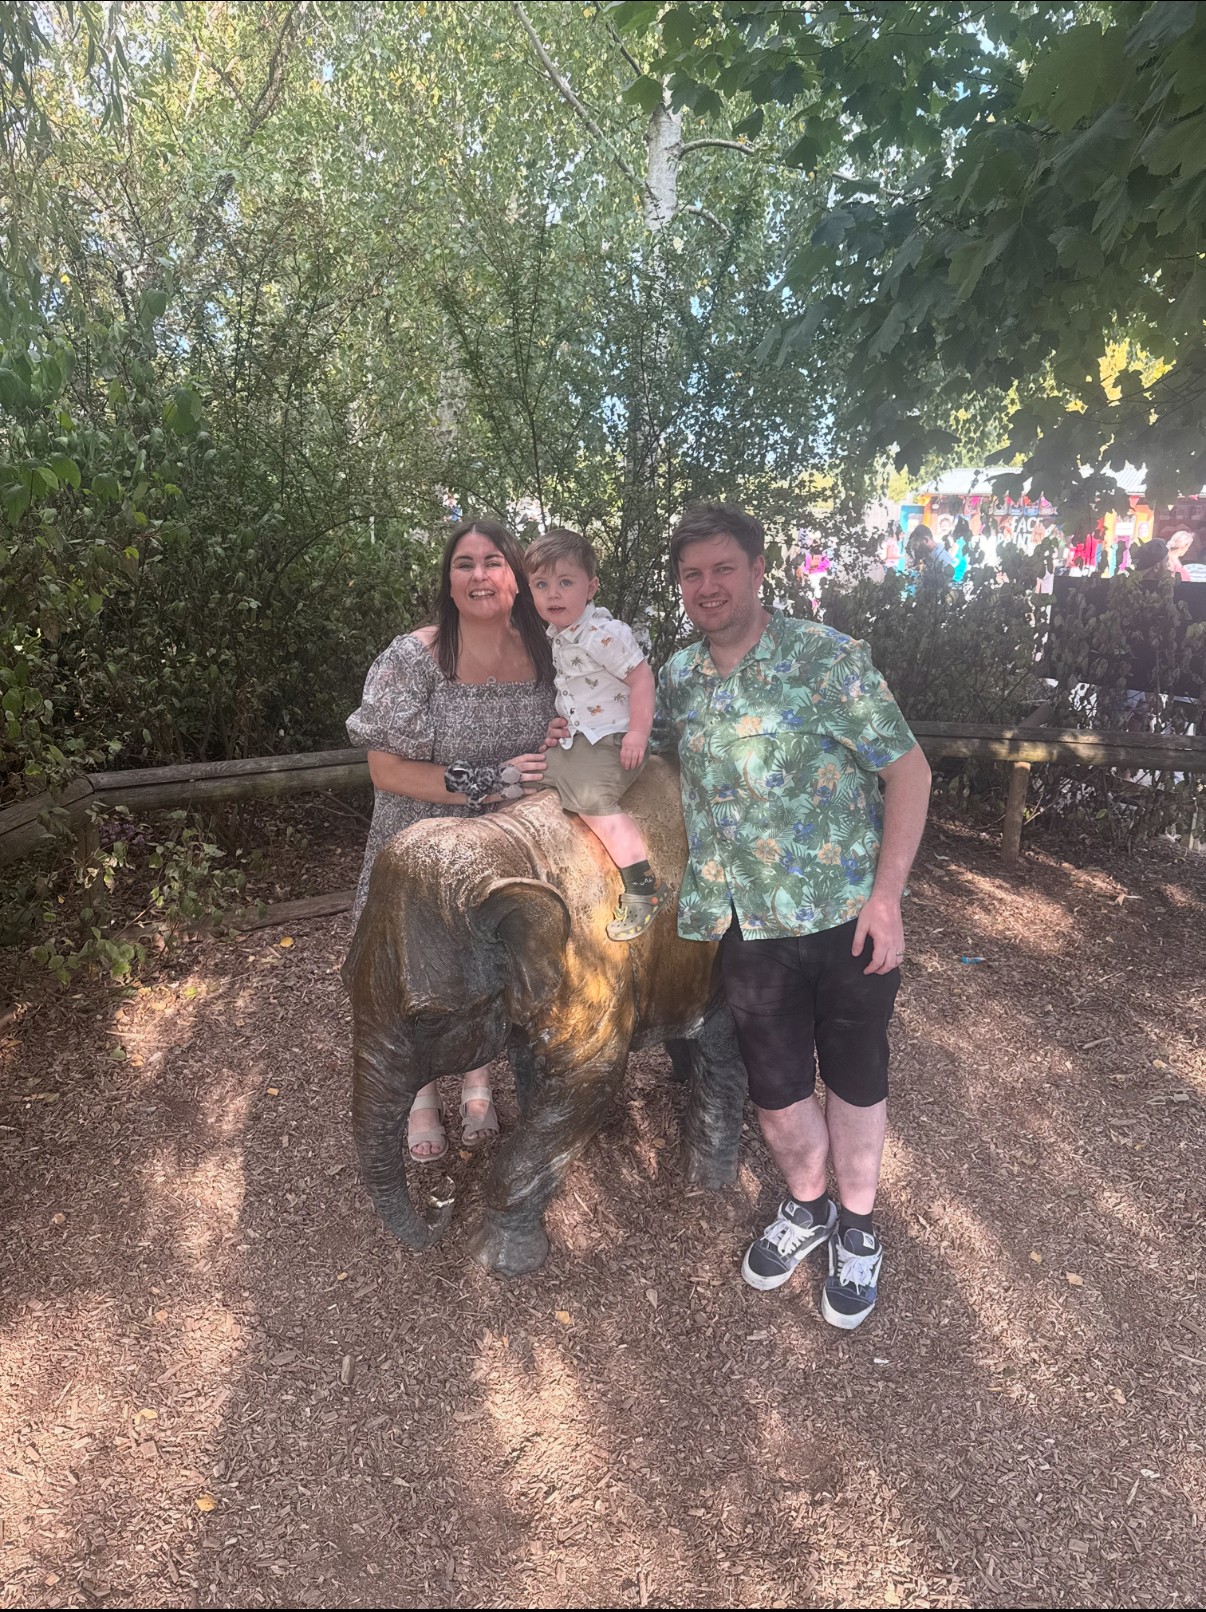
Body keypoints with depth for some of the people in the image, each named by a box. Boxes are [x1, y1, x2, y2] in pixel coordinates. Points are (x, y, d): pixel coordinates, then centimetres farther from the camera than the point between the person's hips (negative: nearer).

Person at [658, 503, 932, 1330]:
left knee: (856, 1076, 14)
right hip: (751, 924, 4)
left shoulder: (827, 657, -13)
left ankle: (858, 1226, 39)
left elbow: (909, 768, -12)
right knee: (775, 1086, 14)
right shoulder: (678, 678, 3)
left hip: (848, 915, -3)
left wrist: (886, 896, -17)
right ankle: (806, 1208, 43)